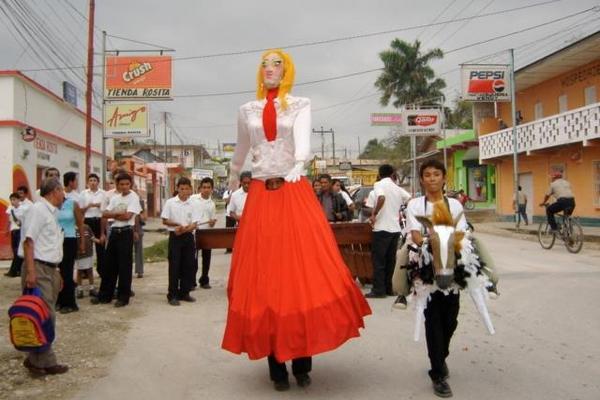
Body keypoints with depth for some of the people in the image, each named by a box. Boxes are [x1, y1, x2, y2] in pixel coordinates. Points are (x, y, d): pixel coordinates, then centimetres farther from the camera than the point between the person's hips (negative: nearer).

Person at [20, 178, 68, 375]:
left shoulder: (51, 212, 17)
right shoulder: (39, 209, -10)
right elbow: (29, 240, -18)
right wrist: (30, 271, -24)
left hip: (50, 269, 9)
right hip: (38, 269, -9)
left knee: (47, 316, 11)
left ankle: (38, 359, 19)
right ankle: (43, 361, 0)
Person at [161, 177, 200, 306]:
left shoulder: (193, 204, 2)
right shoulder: (170, 202, -2)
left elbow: (194, 224, -3)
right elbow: (165, 221, -2)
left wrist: (184, 229, -20)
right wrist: (178, 225, -15)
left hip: (188, 237, 3)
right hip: (175, 237, -2)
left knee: (188, 265, 7)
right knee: (174, 266, -1)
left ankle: (184, 293, 19)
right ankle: (172, 295, 6)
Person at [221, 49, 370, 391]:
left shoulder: (300, 105, 5)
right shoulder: (247, 110, 13)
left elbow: (303, 139, -15)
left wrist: (297, 166, -35)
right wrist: (233, 178, 43)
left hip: (295, 193, -2)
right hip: (260, 195, 3)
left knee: (304, 273, -6)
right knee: (264, 277, 0)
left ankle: (302, 363, 8)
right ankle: (277, 366, 10)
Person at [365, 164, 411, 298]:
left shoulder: (379, 184, -5)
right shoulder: (397, 188, 13)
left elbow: (381, 198, -24)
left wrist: (374, 214, -14)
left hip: (382, 228, -6)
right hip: (395, 228, 6)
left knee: (378, 260, -1)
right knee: (390, 260, 12)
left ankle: (378, 290, 0)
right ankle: (388, 288, 16)